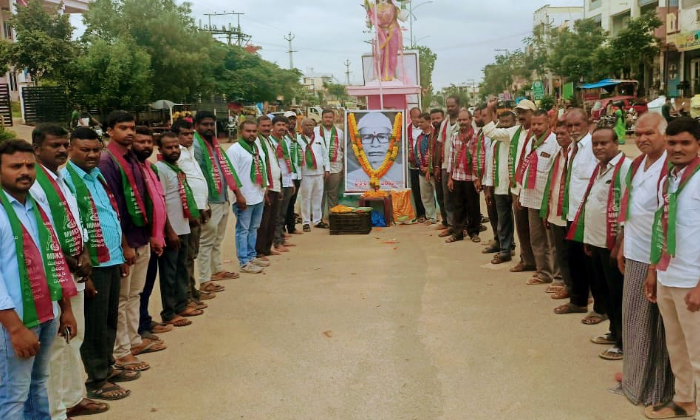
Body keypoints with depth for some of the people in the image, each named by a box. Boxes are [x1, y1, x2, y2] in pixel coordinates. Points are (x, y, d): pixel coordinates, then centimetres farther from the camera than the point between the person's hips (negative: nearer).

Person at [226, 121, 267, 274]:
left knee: (253, 228, 16)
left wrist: (264, 189, 15)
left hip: (258, 196, 8)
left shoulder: (257, 148, 14)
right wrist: (239, 196, -18)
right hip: (244, 198, -8)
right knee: (243, 230, -1)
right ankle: (244, 263, 3)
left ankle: (252, 256, 26)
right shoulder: (234, 150, -10)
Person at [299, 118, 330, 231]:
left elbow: (325, 155, 15)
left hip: (319, 173, 5)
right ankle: (306, 222, 6)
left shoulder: (319, 140, 12)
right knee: (306, 198, -1)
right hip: (306, 174, -5)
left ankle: (317, 220, 20)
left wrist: (327, 169, 11)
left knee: (318, 197, 10)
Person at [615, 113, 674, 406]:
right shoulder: (637, 164, 10)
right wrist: (622, 245, 19)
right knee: (634, 319, 17)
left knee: (656, 325, 6)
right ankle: (635, 375, 33)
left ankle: (657, 386, 22)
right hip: (635, 254, 8)